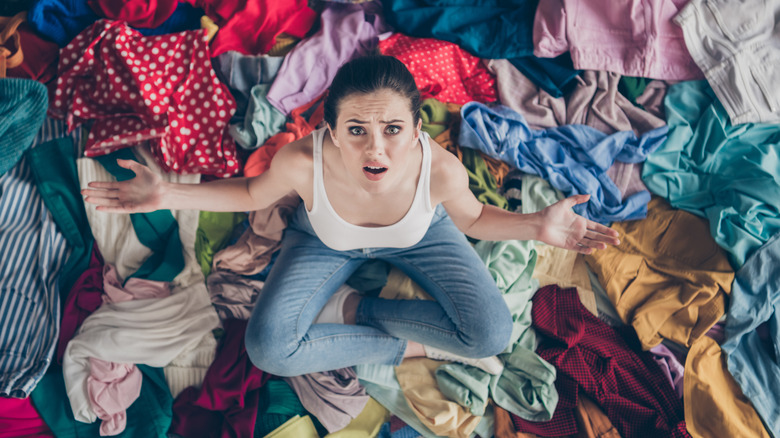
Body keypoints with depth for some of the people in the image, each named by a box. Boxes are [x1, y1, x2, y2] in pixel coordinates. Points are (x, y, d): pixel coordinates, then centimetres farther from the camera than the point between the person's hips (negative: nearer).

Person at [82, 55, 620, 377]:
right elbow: (253, 194, -12)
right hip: (326, 241, 0)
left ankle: (352, 308, -2)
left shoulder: (441, 169, -37)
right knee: (269, 347, -20)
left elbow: (470, 219, -12)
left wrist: (536, 225, -28)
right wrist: (167, 195, -22)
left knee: (491, 335, -17)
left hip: (418, 236, 0)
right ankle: (415, 347, -6)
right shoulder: (302, 160, -37)